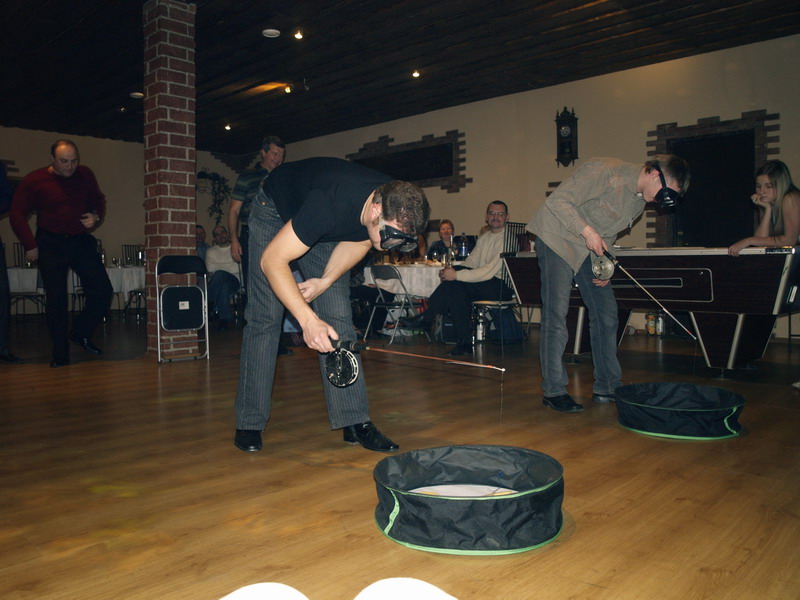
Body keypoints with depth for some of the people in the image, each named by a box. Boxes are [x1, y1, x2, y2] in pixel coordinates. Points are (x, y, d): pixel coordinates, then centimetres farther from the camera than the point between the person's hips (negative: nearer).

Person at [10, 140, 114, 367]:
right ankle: (60, 355, 11)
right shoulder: (34, 180, -6)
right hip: (50, 244, -3)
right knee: (56, 300, 1)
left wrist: (96, 216, -4)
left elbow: (99, 201, 18)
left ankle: (81, 333, 17)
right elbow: (17, 214, 0)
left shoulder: (86, 175, 2)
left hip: (81, 241, 3)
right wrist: (30, 245, -5)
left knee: (103, 291, -6)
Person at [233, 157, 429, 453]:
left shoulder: (397, 210, -24)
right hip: (275, 212, -5)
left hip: (326, 230, 5)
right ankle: (249, 423, 1)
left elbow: (358, 240, -4)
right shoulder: (330, 205, -44)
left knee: (338, 318, -6)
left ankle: (355, 423, -4)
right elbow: (272, 260, -39)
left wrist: (327, 280, -19)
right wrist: (308, 319, -48)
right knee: (265, 317, -9)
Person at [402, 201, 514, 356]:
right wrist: (450, 272, -11)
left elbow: (490, 271, -21)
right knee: (455, 287, -21)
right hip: (483, 287, 7)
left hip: (503, 287, -7)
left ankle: (425, 317, -12)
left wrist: (456, 275, -24)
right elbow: (470, 263, 12)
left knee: (456, 281, -25)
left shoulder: (507, 239, -11)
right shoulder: (484, 238, 18)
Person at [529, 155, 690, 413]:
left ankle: (607, 387, 16)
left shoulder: (639, 201, 8)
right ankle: (554, 391, -4)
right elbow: (558, 200, -23)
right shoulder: (605, 171, -20)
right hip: (557, 239, -9)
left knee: (606, 314, 6)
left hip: (591, 249, 9)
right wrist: (588, 232, -29)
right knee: (556, 315, -12)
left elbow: (608, 233, 16)